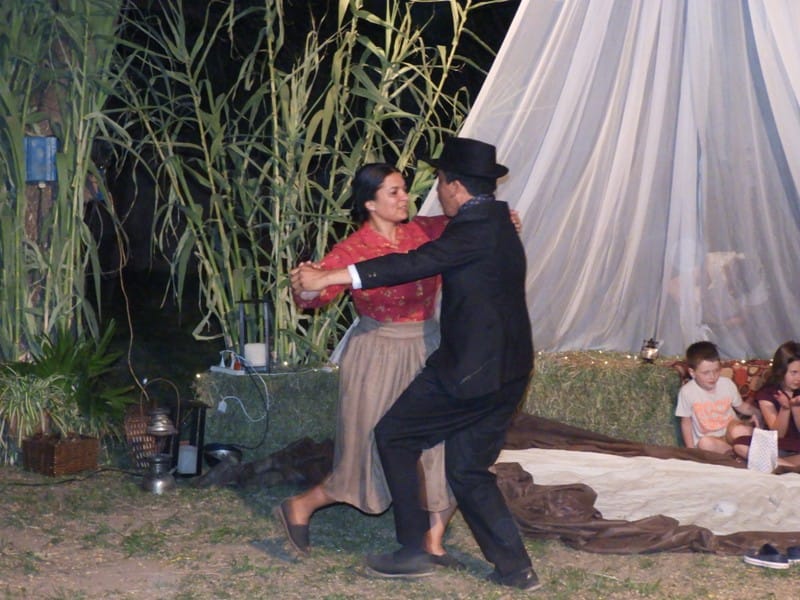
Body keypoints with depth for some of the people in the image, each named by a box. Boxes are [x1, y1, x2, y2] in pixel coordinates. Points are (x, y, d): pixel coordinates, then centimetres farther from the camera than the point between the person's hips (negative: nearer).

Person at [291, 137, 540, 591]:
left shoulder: (476, 228, -15)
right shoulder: (496, 222, 15)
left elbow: (414, 264, -25)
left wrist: (325, 278, -27)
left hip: (471, 367, -9)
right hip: (507, 370, 9)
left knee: (394, 436, 4)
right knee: (468, 471, 14)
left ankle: (413, 550, 6)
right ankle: (515, 567, 12)